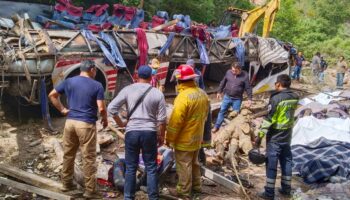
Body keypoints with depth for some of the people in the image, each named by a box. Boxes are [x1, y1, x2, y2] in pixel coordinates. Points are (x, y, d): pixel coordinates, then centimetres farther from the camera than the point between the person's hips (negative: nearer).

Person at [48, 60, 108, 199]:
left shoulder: (68, 81, 7)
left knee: (68, 154, 17)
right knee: (89, 158, 2)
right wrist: (105, 119, 6)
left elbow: (52, 95, 12)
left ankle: (67, 184, 30)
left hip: (70, 122, 5)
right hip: (86, 124, -5)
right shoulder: (97, 86, -6)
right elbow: (101, 108, -11)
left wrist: (62, 110, 14)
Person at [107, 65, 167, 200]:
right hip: (150, 133, 0)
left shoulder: (127, 90, -1)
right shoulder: (157, 93, -1)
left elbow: (111, 108, -5)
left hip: (132, 132, 1)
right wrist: (162, 135, 12)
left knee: (131, 168, 11)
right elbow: (162, 119, 0)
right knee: (151, 168, 9)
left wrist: (120, 123, 8)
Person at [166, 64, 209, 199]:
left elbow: (175, 121, -23)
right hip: (197, 137, 8)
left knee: (184, 165, 5)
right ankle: (196, 185, 36)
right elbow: (205, 115, 13)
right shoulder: (202, 94, 1)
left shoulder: (183, 96, -26)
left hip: (184, 139, -8)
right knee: (194, 162, 22)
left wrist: (169, 138, -12)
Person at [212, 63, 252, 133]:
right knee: (222, 111, 8)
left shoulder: (245, 75, -11)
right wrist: (219, 92, 13)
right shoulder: (228, 72, -4)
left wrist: (250, 98, -10)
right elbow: (223, 82, 9)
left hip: (237, 99, -2)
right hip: (227, 97, 2)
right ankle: (216, 127, 19)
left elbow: (248, 88, -7)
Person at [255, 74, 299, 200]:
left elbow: (269, 119, -20)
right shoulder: (294, 98, 2)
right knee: (286, 161, 16)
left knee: (271, 164, 0)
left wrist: (260, 136, -15)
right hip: (287, 136, 7)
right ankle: (286, 188, 27)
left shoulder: (276, 98, -19)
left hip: (274, 137, -6)